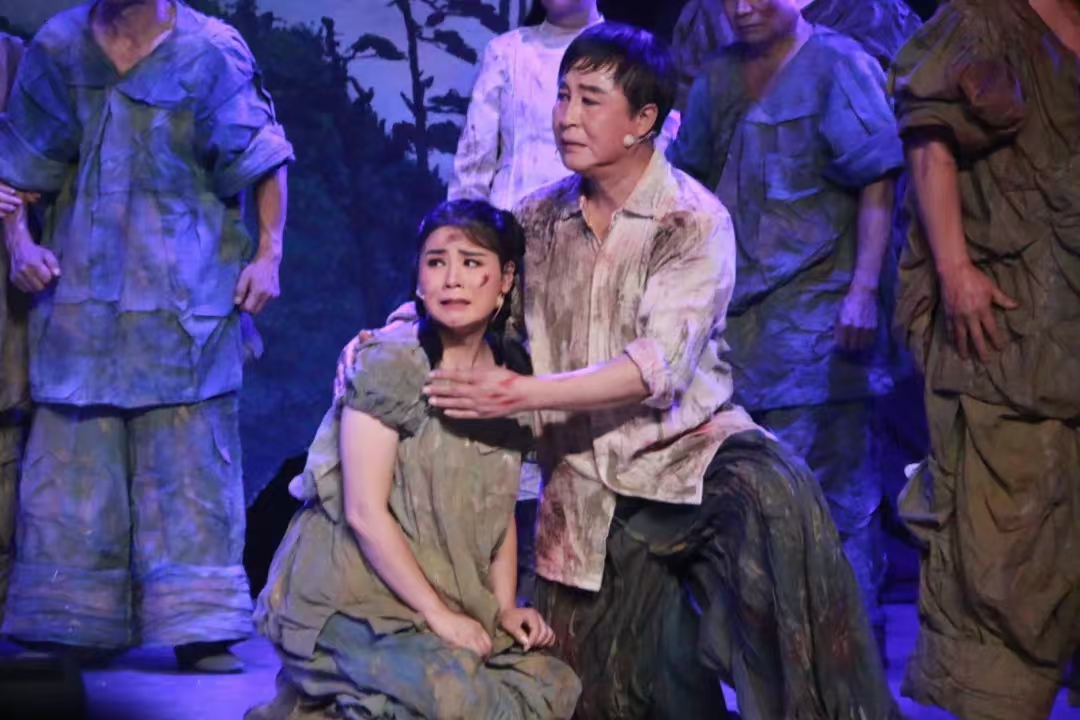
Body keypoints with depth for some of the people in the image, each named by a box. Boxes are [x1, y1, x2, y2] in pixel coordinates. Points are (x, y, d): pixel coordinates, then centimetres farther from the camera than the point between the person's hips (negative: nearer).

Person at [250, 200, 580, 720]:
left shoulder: (512, 375, 6)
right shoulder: (388, 365, -13)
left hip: (458, 608, 7)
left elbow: (498, 506, 12)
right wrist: (437, 615, -17)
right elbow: (365, 511, -18)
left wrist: (505, 606, 0)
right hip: (353, 602, -7)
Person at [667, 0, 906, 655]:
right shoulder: (718, 77, 14)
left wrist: (864, 289, -18)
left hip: (817, 313, -6)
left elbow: (878, 184, -10)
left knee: (829, 485, -5)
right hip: (739, 316, 7)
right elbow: (690, 180, 22)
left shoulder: (837, 65, -5)